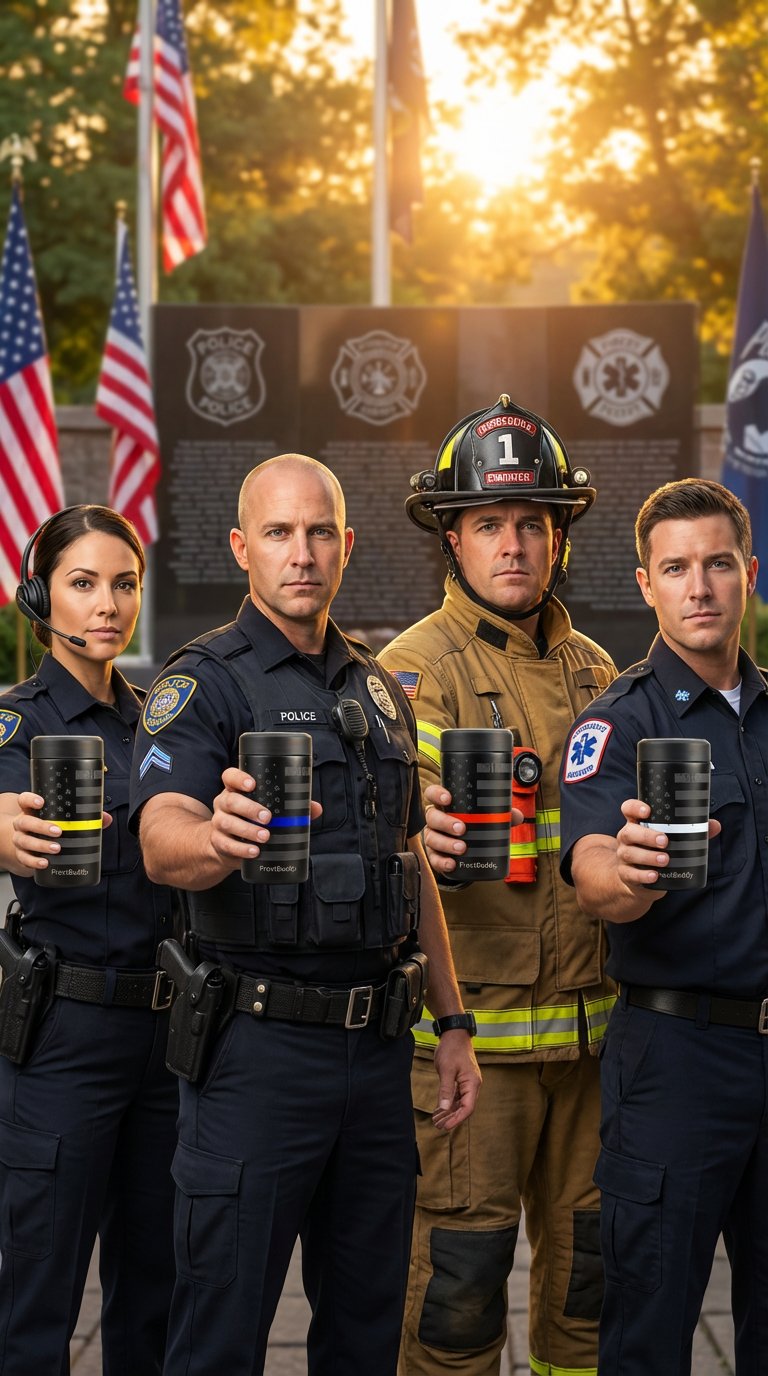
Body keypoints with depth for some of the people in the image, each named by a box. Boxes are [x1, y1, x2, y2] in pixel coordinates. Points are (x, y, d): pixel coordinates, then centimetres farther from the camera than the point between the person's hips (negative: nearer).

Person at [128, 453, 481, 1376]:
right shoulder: (204, 684, -6)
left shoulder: (380, 691, 15)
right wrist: (217, 839, -46)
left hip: (379, 1042, 6)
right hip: (260, 1044, -6)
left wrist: (451, 1023, 14)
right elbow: (162, 843, -22)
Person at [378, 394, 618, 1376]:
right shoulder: (418, 667, -4)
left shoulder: (593, 671, 14)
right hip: (470, 1025, -5)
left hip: (590, 1024, 6)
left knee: (590, 1257, 13)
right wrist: (420, 834, -41)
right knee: (461, 1264, -1)